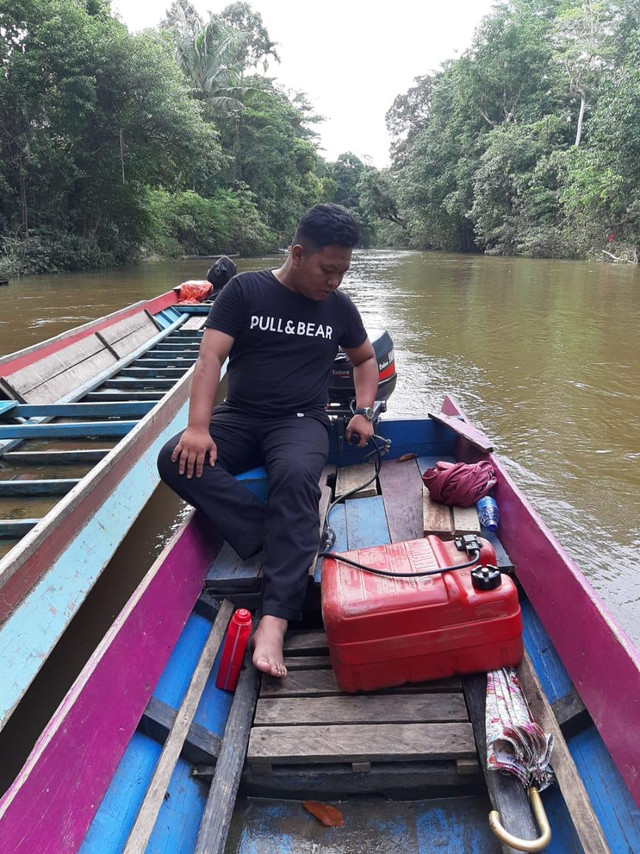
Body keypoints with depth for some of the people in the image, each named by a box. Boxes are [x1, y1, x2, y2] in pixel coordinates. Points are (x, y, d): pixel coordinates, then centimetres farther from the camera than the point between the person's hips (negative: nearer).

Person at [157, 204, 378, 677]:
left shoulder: (339, 306, 9)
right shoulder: (245, 290, 0)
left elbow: (366, 359, 25)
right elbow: (211, 357, -9)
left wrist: (363, 412, 7)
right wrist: (198, 427, -23)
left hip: (301, 421, -1)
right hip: (240, 417, 1)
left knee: (296, 475, -36)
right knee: (176, 460, -28)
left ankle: (274, 620, -41)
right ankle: (283, 539, -29)